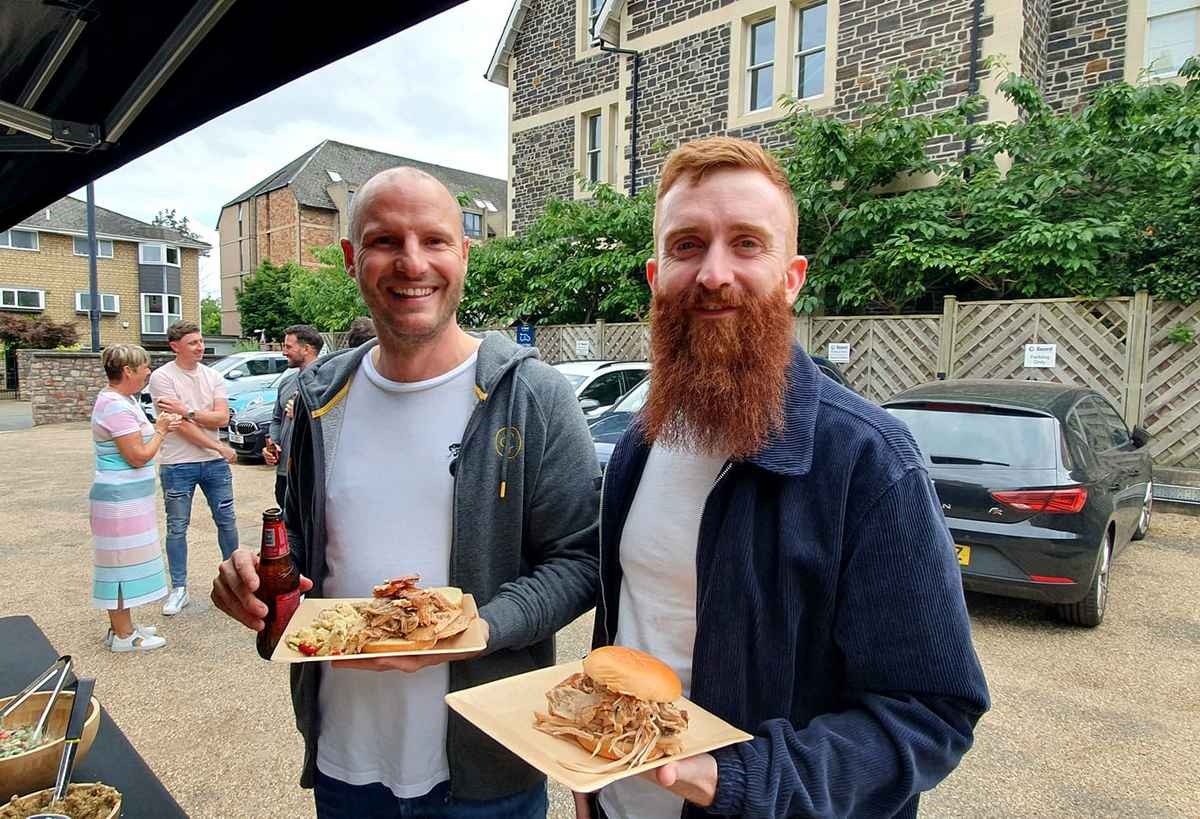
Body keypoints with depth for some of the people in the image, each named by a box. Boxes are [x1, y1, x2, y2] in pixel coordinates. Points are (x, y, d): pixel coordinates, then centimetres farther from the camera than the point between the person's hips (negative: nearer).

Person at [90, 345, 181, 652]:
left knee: (124, 562, 17)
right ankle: (123, 636, 9)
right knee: (123, 561, -1)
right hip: (121, 498, -10)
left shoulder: (124, 400, 11)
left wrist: (159, 428, 7)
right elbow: (138, 456, -21)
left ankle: (122, 626, 28)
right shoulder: (116, 406, -21)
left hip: (129, 496, 10)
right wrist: (160, 431, -8)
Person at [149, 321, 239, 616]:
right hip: (178, 465, -3)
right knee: (177, 528, 7)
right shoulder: (162, 377, -9)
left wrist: (186, 411, -20)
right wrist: (220, 448, -13)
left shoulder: (213, 376, 4)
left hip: (215, 462, 4)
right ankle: (179, 589, 19)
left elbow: (222, 418, -7)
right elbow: (180, 425, -16)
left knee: (227, 521, 12)